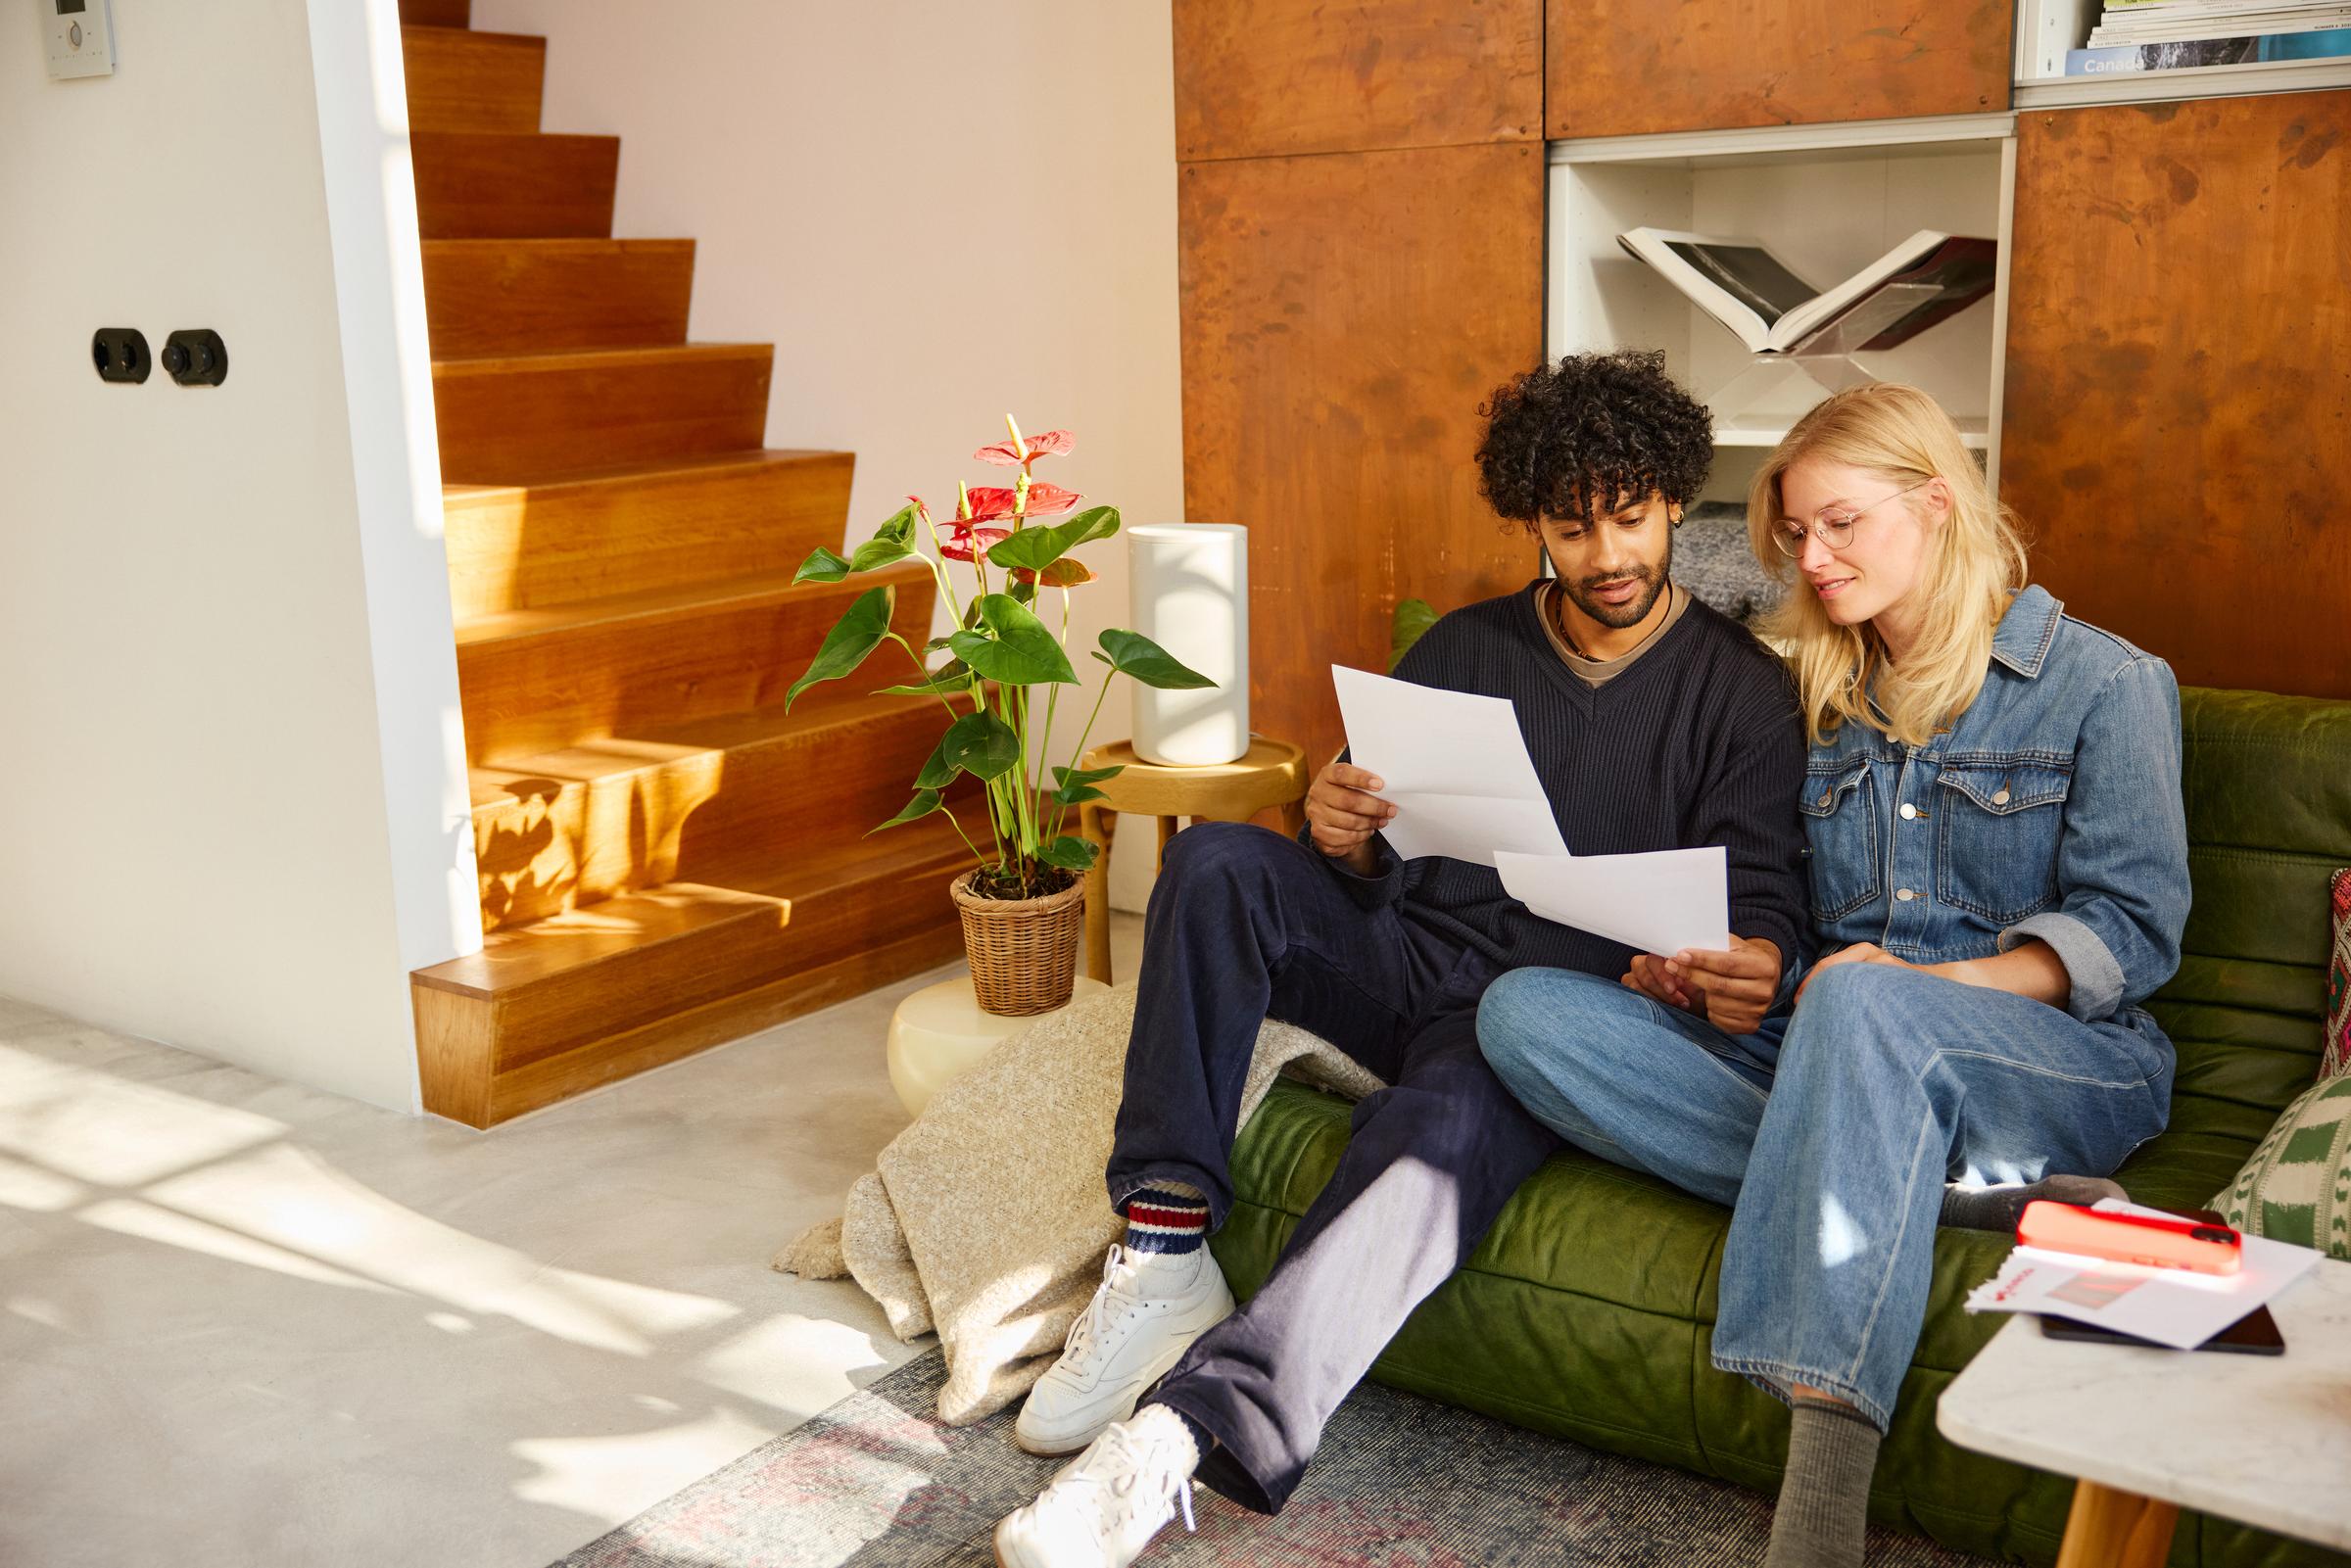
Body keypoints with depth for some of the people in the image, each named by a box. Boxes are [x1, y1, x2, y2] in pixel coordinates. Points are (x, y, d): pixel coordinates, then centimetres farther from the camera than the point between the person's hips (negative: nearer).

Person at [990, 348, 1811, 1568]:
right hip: (1410, 957, 4)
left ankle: (1186, 1433, -48)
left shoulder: (1742, 690, 5)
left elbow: (1762, 898, -3)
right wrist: (1343, 837, -10)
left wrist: (1750, 969, -28)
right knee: (1219, 860, -23)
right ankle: (1163, 1255, -25)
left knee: (1439, 1133, -38)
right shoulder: (1463, 651, 15)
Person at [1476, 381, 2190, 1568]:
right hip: (1828, 1047, 5)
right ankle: (1952, 1183, -29)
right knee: (1523, 1009, -19)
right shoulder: (1819, 698, 19)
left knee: (1863, 1006, -42)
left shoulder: (2105, 683, 5)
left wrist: (1922, 984, -20)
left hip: (2068, 1062, -5)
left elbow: (2131, 930, -4)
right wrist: (1696, 968, -4)